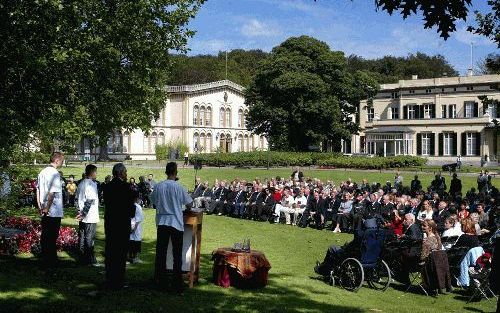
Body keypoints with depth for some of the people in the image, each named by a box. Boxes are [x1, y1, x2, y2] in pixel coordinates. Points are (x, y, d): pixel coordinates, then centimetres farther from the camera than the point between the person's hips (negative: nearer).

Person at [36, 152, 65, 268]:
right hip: (54, 211, -8)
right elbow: (52, 193, -22)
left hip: (45, 211, 8)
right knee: (52, 237, 0)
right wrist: (47, 208, -14)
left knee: (44, 236, 14)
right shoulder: (55, 174, -17)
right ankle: (51, 262, 7)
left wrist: (40, 207, 19)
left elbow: (38, 190, 15)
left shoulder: (42, 172, 9)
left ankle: (45, 259, 23)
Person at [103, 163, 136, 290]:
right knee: (121, 252, 0)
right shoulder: (125, 186, -14)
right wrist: (132, 213, 6)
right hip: (122, 222, -6)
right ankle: (117, 282, 3)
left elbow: (106, 203, 10)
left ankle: (109, 281, 20)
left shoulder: (107, 186, 5)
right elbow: (130, 205, -12)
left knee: (109, 251, 13)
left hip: (109, 221, 7)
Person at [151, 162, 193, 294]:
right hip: (176, 223, -3)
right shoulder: (178, 187, -9)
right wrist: (187, 208, 21)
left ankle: (160, 281, 14)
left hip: (162, 222, 3)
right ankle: (177, 285, 2)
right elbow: (189, 204, -1)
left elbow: (154, 204, 9)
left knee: (161, 253, 10)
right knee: (177, 255, 2)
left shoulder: (158, 186, -1)